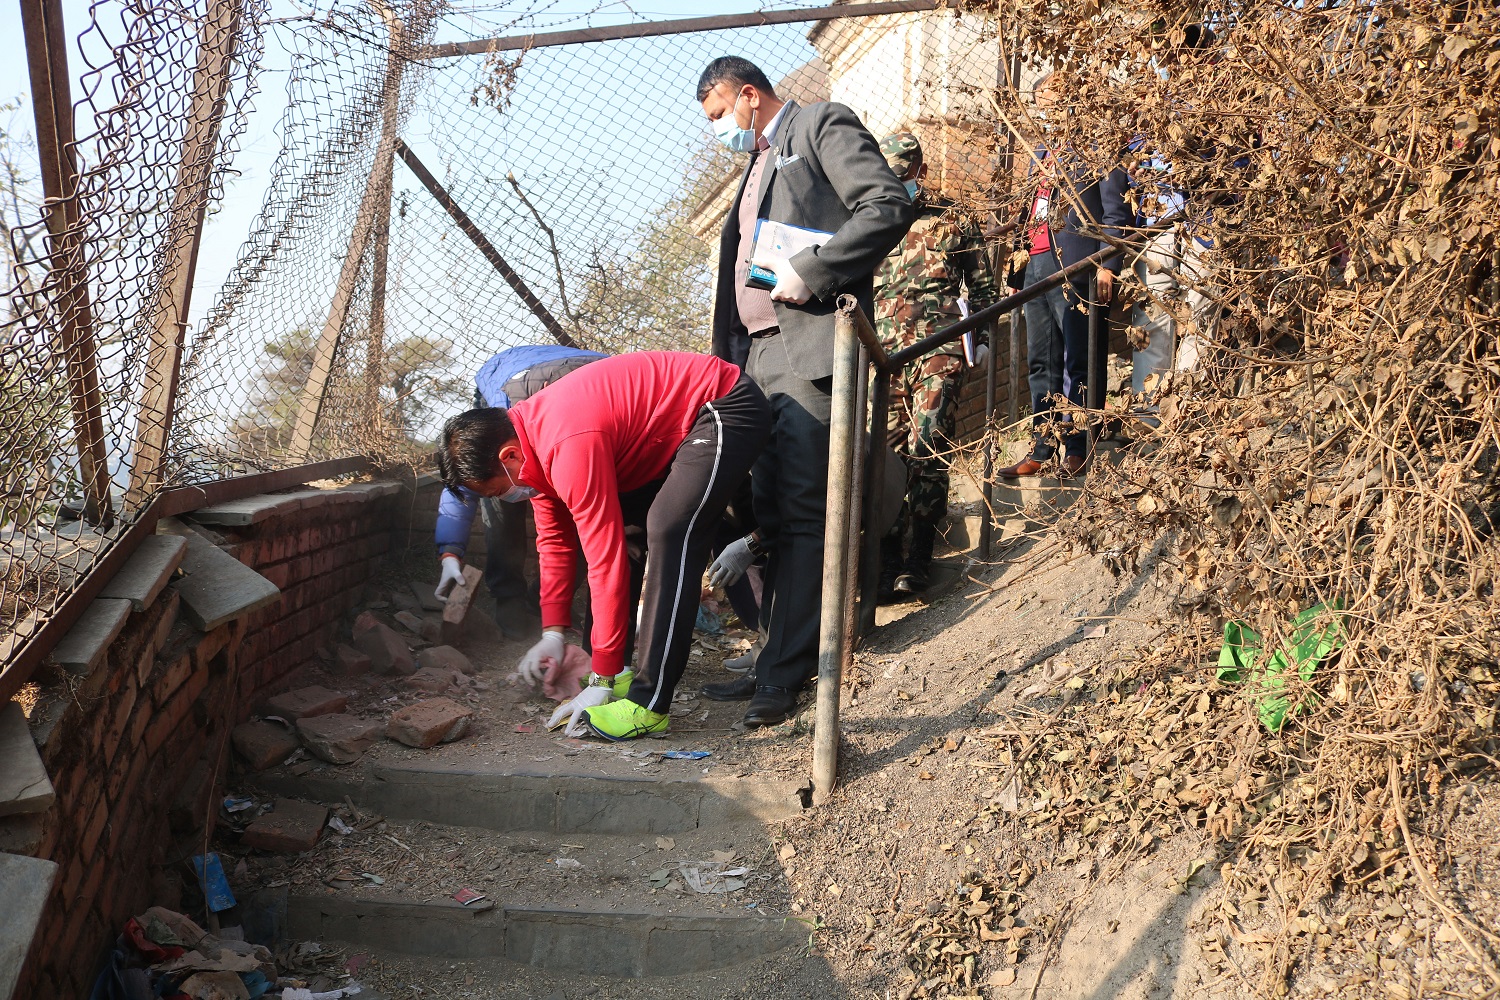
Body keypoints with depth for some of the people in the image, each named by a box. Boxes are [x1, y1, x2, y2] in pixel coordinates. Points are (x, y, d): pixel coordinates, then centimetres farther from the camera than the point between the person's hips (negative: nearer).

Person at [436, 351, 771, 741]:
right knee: (613, 525, 8)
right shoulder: (527, 438, 0)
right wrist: (552, 632, 9)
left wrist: (603, 681, -21)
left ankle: (649, 706, -22)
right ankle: (623, 671, 13)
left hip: (728, 409, -11)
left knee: (669, 534, -24)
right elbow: (554, 537, 11)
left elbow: (607, 562, -28)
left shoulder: (570, 448, -31)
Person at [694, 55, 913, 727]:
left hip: (809, 350, -9)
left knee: (799, 514, -9)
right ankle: (775, 661, 13)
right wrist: (730, 361, 15)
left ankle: (784, 677, -7)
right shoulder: (759, 162, 28)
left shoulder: (824, 125, 3)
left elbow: (890, 207, -12)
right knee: (769, 512, 7)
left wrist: (806, 273, -16)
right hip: (759, 356, 9)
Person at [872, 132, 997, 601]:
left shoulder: (953, 220, 13)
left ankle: (917, 562, -7)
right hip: (886, 352, 3)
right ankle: (887, 560, -1)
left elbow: (981, 285, 16)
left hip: (938, 349, -3)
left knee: (926, 451, -12)